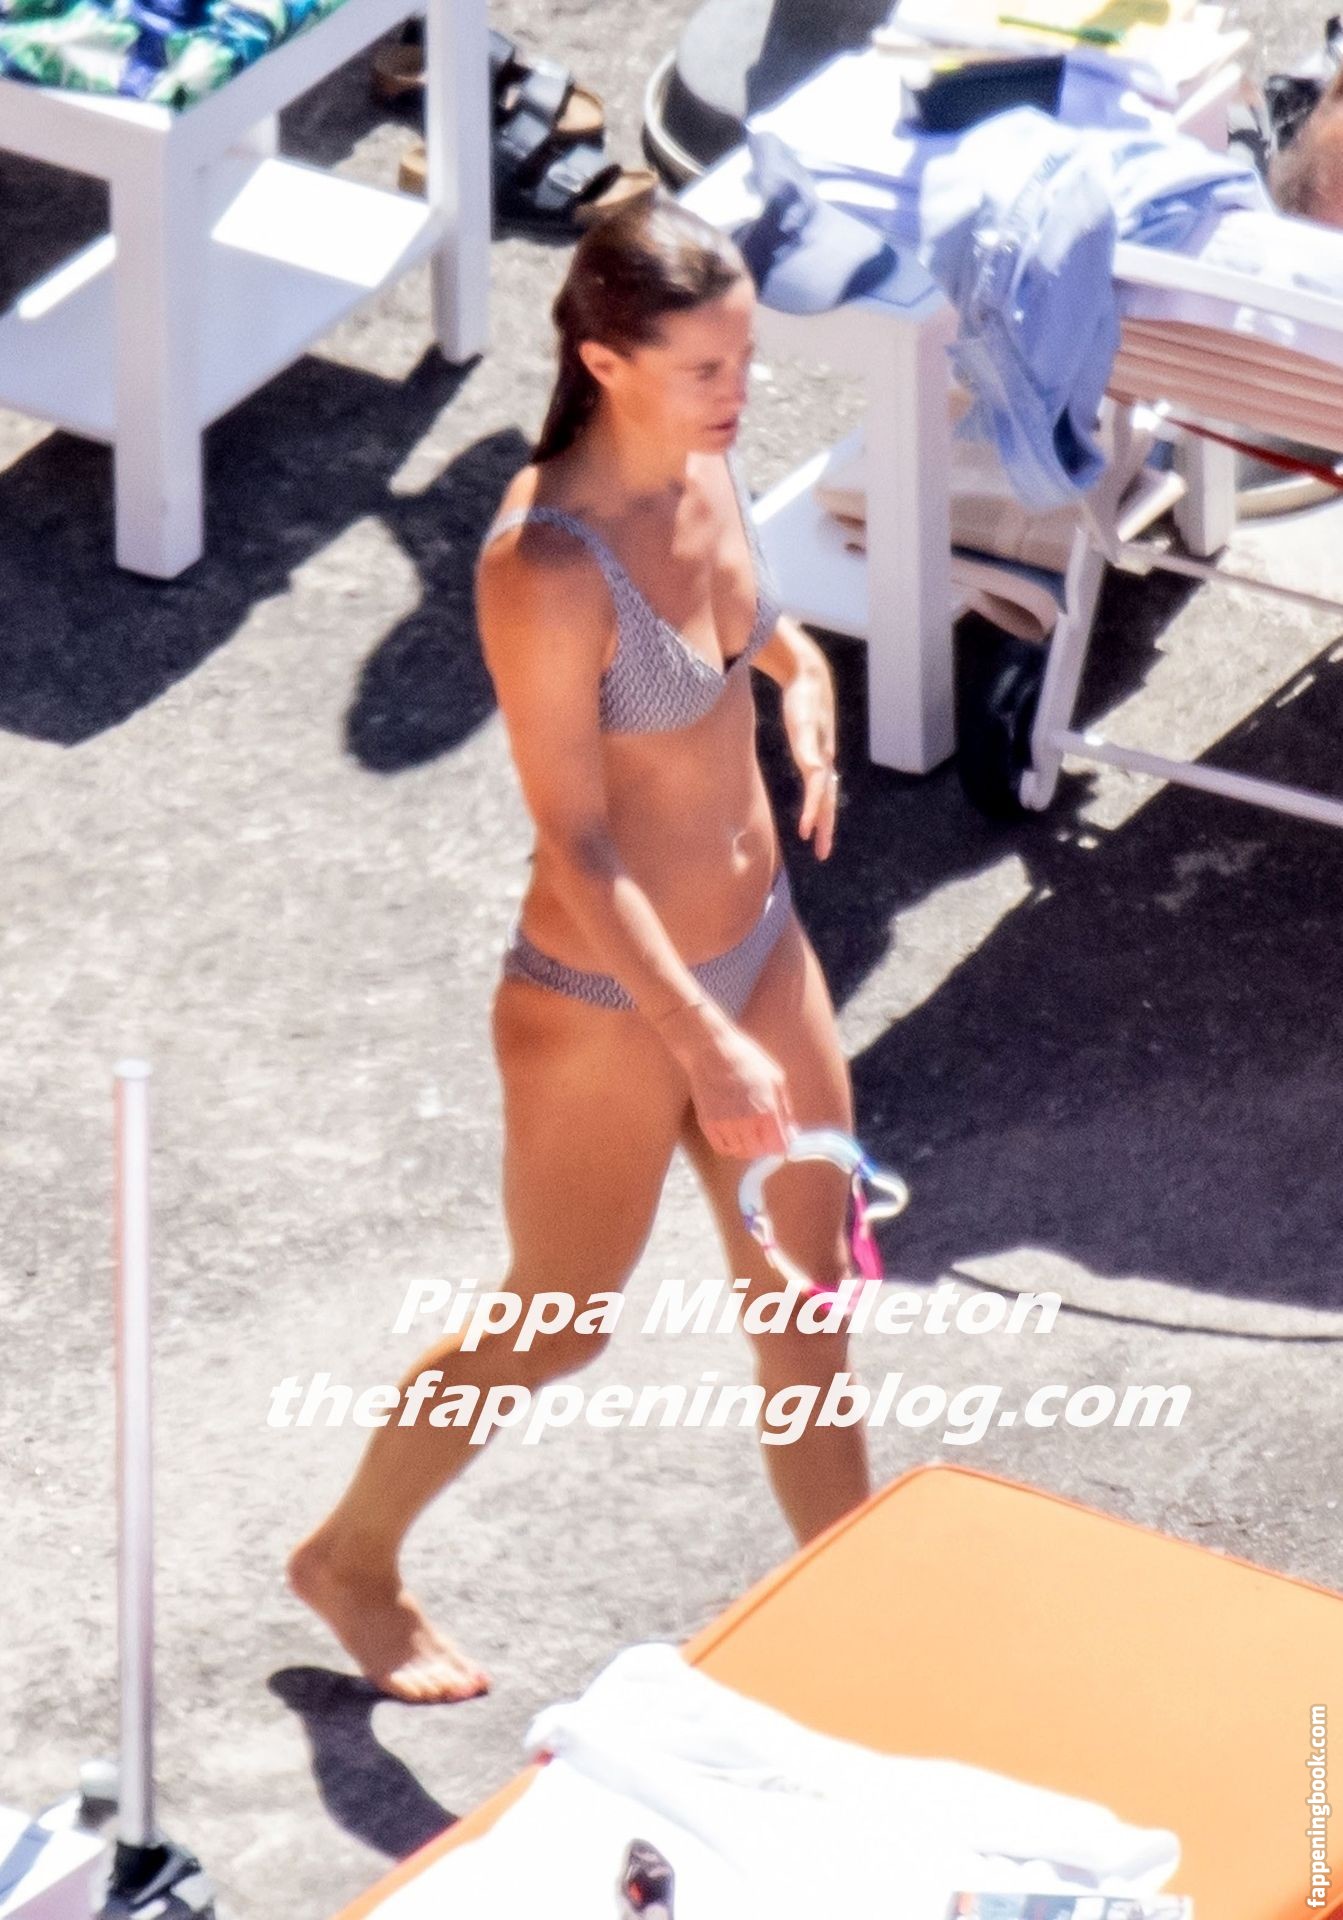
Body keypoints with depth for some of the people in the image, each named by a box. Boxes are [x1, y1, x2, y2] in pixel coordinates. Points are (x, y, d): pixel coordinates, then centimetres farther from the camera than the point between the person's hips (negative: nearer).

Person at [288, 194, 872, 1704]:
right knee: (556, 1332, 14)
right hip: (605, 1004, -7)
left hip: (757, 945, 7)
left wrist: (805, 693, -3)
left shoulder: (703, 463, -6)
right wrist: (704, 1044, -31)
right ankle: (350, 1559, 39)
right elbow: (577, 845, -27)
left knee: (807, 1292, 16)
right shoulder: (545, 571, -29)